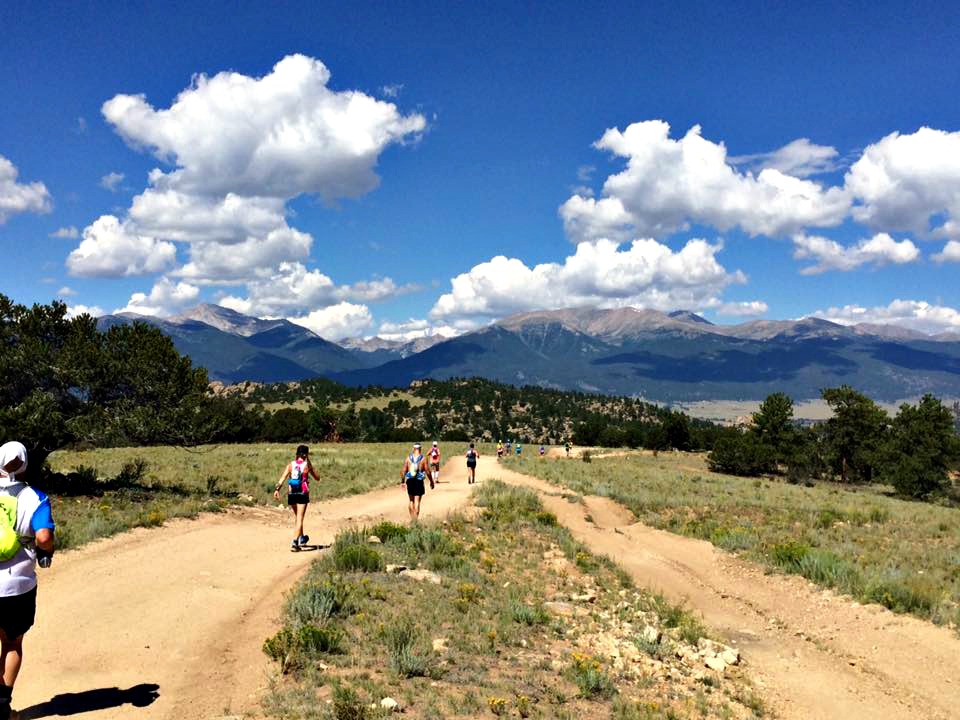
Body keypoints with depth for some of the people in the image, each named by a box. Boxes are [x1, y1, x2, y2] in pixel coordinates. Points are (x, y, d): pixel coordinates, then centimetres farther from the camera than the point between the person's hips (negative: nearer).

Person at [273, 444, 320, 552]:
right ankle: (294, 542, -16)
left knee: (296, 517, 22)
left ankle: (301, 539, 36)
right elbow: (317, 478, 9)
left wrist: (277, 489, -14)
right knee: (299, 519, -4)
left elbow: (283, 477, -7)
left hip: (291, 494, 4)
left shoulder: (290, 465, 6)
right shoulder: (307, 465, -1)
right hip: (302, 493, -4)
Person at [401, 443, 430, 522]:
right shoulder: (423, 459, -6)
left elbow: (404, 470, -1)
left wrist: (402, 480, 8)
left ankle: (412, 518, 19)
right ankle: (416, 519, -5)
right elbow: (427, 471, -5)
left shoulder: (408, 457, 1)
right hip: (419, 481, -3)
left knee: (411, 501, 17)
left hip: (410, 481, 3)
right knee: (417, 502, 0)